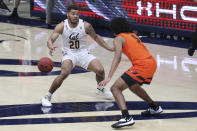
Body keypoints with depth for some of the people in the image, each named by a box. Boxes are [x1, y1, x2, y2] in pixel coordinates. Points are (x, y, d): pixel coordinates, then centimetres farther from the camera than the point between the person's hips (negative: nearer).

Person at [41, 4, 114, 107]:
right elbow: (50, 40, -20)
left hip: (83, 53, 2)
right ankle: (47, 96, -16)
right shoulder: (62, 26, -15)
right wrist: (51, 47, -44)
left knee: (100, 70, -11)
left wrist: (109, 48, 3)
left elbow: (96, 37, 6)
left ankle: (100, 89, 24)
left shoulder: (86, 25, -11)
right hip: (69, 53, -2)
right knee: (64, 73, -30)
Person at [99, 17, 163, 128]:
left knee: (115, 88, -8)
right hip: (152, 62, 8)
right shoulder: (133, 35, 24)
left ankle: (127, 118, -27)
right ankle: (155, 108, 49)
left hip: (142, 65, -8)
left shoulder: (119, 38, 0)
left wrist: (109, 77, -21)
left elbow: (117, 57, -14)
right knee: (133, 87, 35)